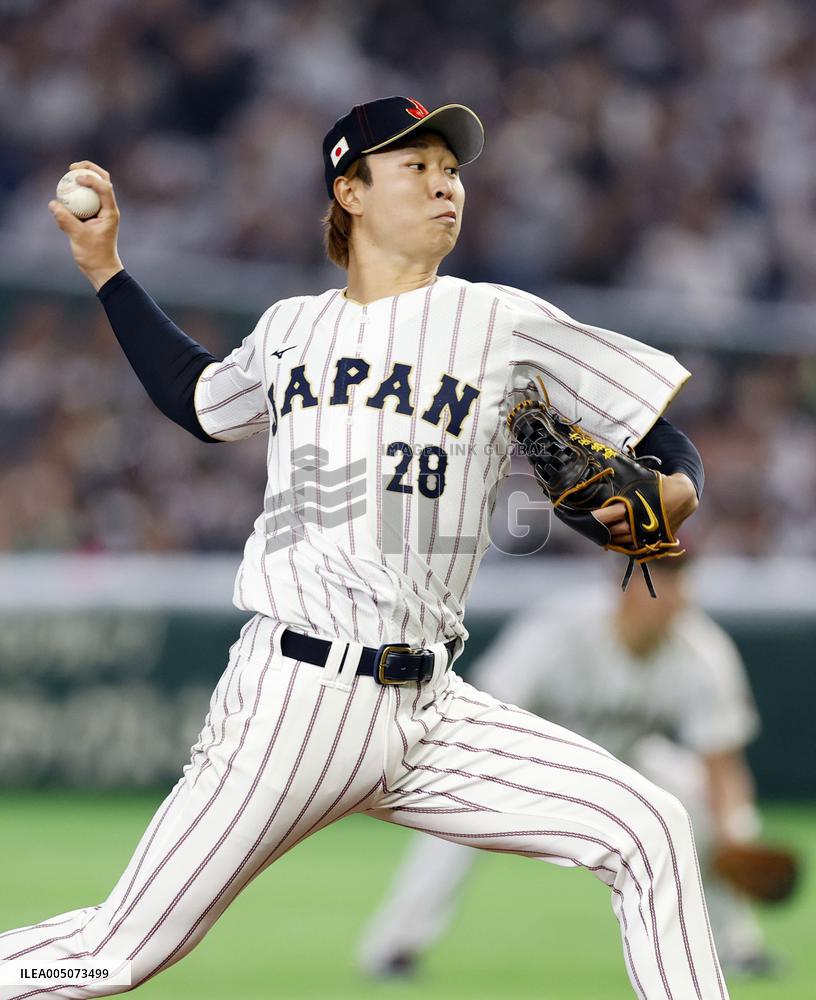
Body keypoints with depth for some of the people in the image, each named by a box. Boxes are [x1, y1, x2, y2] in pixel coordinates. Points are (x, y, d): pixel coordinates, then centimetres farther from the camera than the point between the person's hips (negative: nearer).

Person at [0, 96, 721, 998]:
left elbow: (664, 445, 5)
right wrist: (105, 268, 31)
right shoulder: (290, 330, 13)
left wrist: (674, 493, -17)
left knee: (648, 831, -13)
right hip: (295, 694, -1)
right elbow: (196, 399, 34)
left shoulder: (504, 323, 6)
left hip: (426, 713, 1)